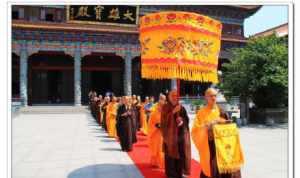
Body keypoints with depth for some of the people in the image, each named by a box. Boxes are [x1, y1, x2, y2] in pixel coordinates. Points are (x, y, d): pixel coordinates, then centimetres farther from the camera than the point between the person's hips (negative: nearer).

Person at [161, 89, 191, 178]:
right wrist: (173, 112, -20)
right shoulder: (165, 108, -1)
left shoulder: (181, 108, 8)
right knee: (171, 154, -2)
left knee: (181, 154, 3)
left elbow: (187, 119, 9)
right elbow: (164, 120, -13)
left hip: (181, 134, 3)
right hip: (170, 135, -3)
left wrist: (182, 120, -13)